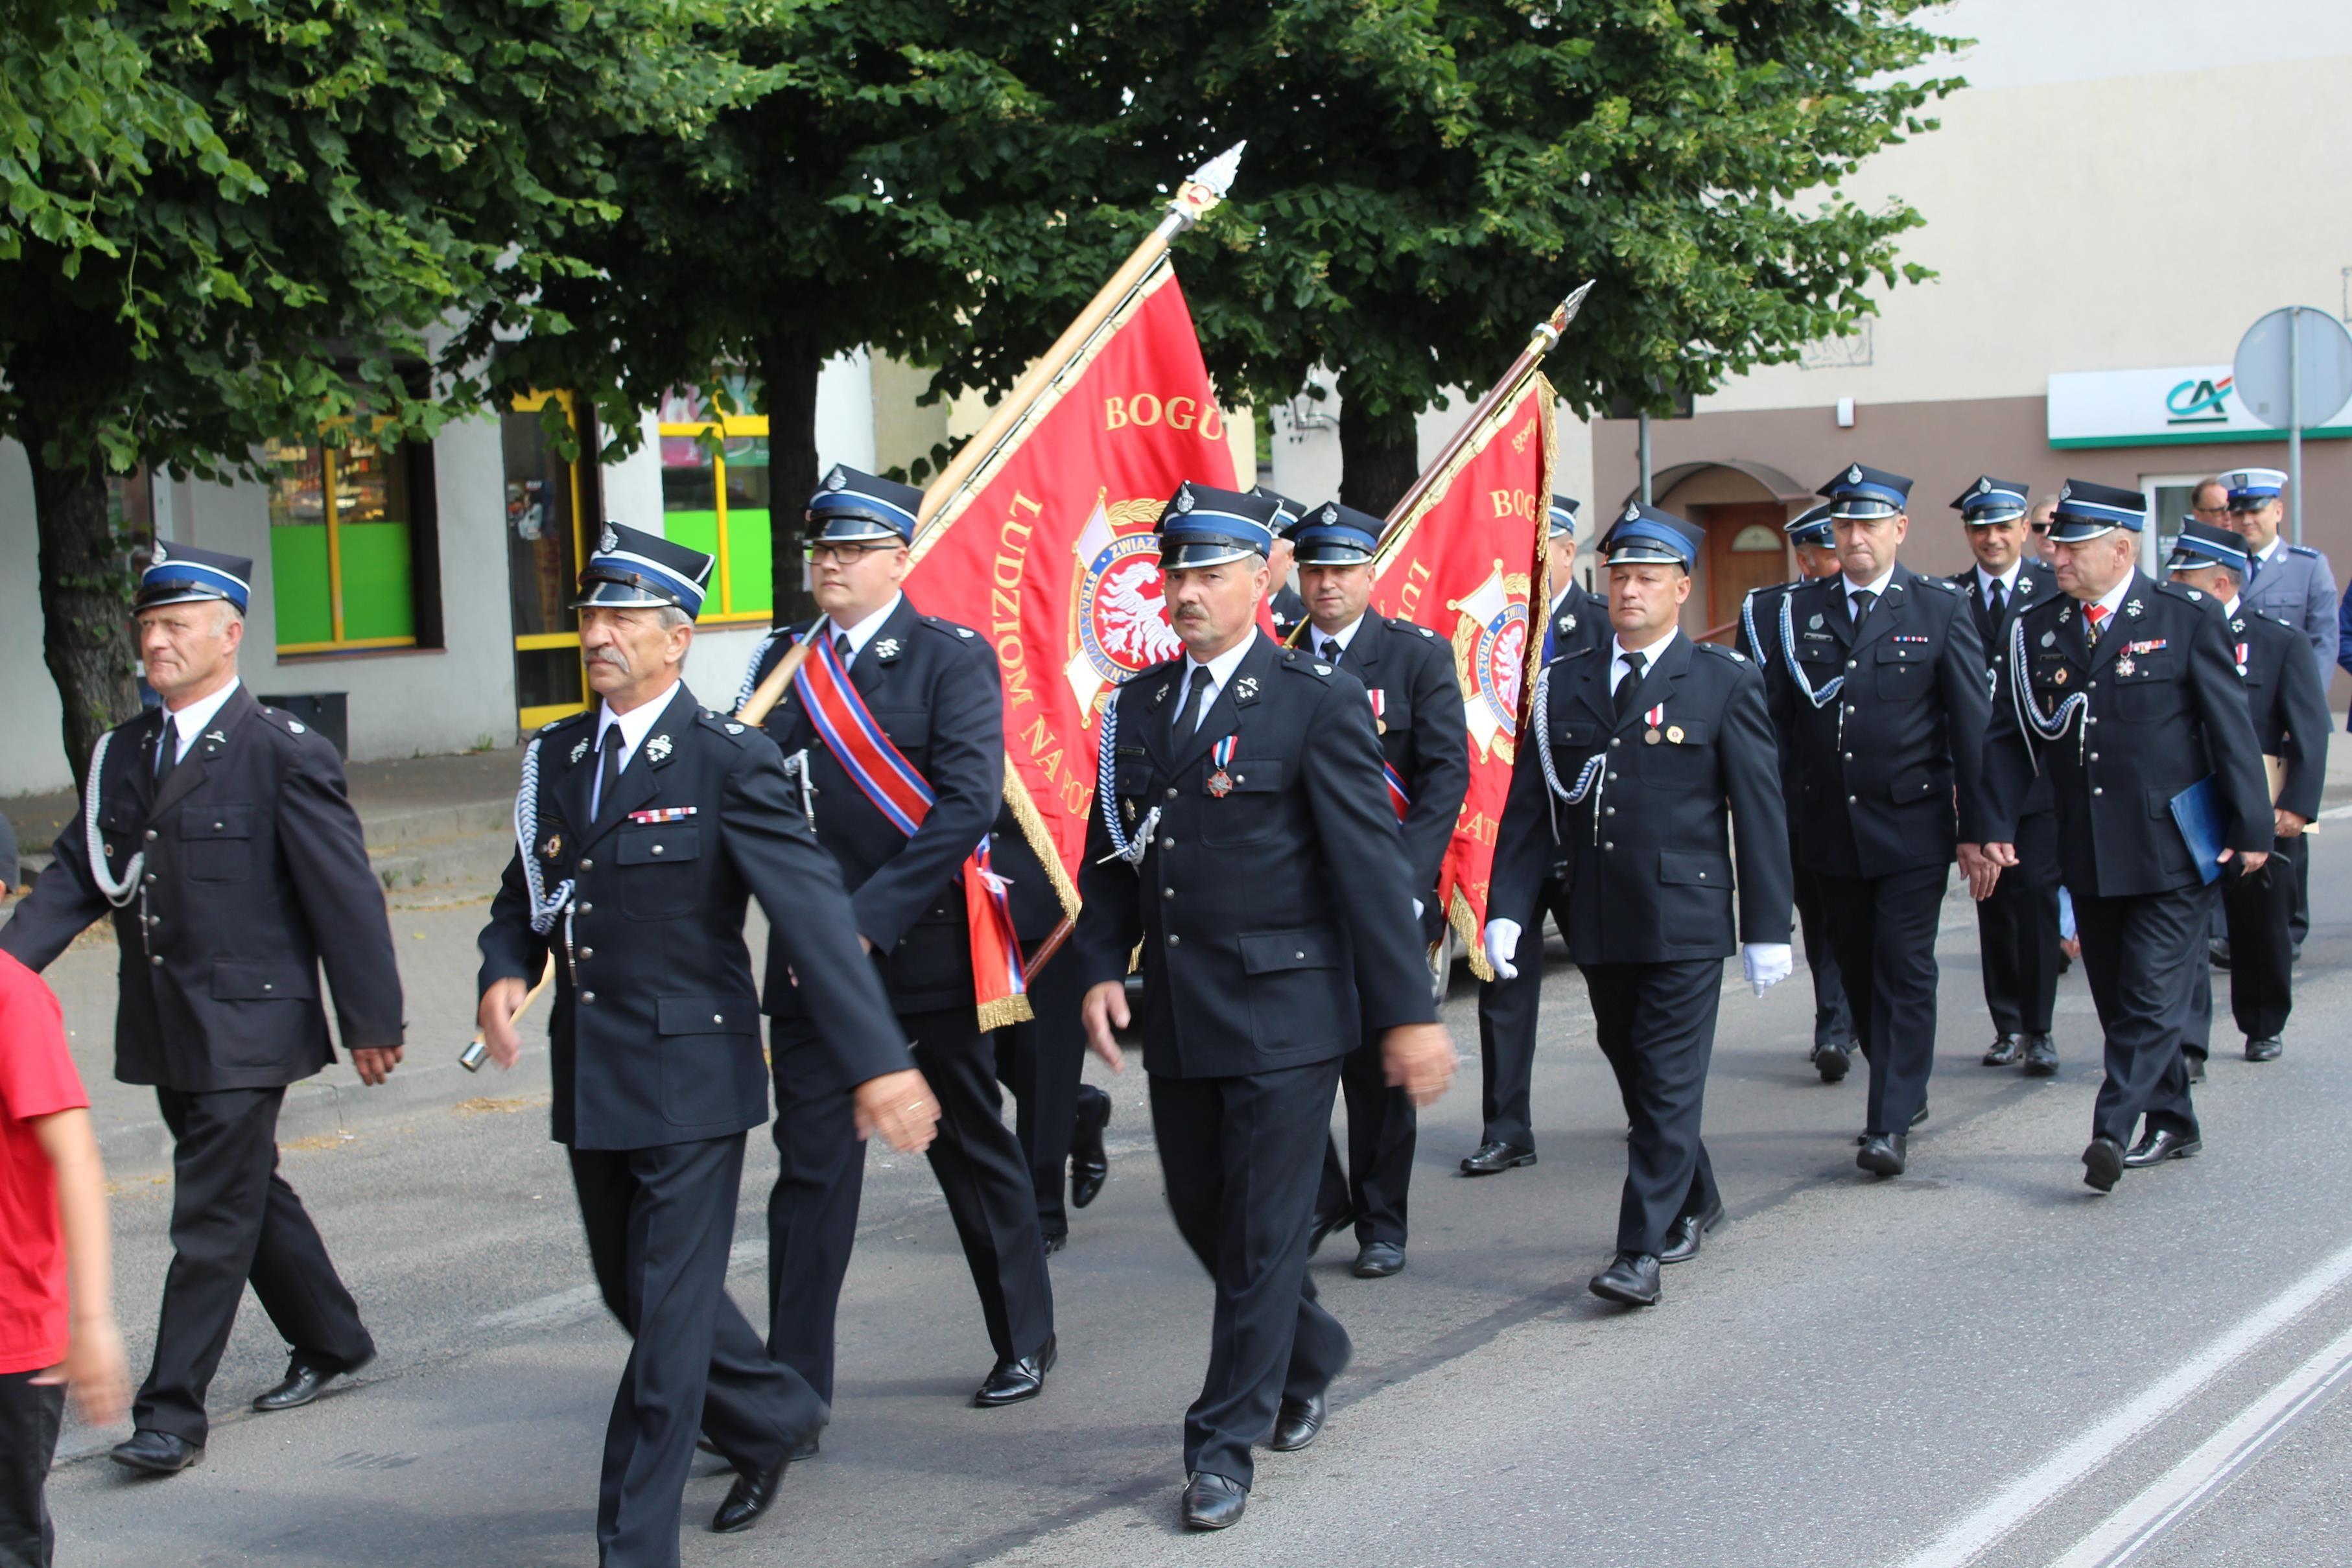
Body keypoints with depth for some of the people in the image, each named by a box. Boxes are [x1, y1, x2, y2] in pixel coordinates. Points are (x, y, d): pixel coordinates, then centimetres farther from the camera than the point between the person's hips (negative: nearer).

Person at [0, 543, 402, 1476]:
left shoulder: (283, 754, -11)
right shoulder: (123, 755, 10)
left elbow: (345, 894, -10)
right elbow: (75, 878, 6)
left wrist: (372, 1022, -9)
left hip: (244, 1030, -7)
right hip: (164, 1032, 7)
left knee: (213, 1222, -3)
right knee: (249, 1195, 18)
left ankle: (172, 1413, 3)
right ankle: (329, 1340, 35)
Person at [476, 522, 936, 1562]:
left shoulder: (728, 762, -12)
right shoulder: (557, 758, 8)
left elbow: (812, 911, -18)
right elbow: (524, 896, 18)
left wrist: (877, 1060, -24)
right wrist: (506, 972, -5)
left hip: (691, 1079, -7)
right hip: (590, 1079, 7)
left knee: (670, 1317, -2)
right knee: (632, 1293, 19)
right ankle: (774, 1417, 42)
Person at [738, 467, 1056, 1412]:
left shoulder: (952, 658, -6)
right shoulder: (782, 663, 9)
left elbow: (969, 804, -17)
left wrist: (871, 919, -21)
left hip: (925, 946, -3)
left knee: (974, 1151, 12)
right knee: (811, 1166, 0)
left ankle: (1026, 1342, 30)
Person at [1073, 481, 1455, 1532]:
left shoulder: (1319, 699, -7)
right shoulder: (1138, 706, 10)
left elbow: (1369, 863, -10)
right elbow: (1111, 855, 15)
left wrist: (1408, 1012, -12)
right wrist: (1101, 970, 0)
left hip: (1282, 1011, -6)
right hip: (1177, 1014, 6)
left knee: (1262, 1231, -1)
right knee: (1200, 1212, 15)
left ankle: (1225, 1443, 10)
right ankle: (1308, 1361, 39)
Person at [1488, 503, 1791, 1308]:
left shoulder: (1725, 683, -1)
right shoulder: (1564, 683, 9)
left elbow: (1759, 811, -2)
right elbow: (1529, 805, 9)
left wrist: (1767, 928, -5)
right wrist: (1506, 906, 0)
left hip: (1686, 918, -4)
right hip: (1599, 922, 4)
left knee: (1669, 1085, -6)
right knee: (1635, 1075, 14)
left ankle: (1641, 1251, -4)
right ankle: (1695, 1203, 35)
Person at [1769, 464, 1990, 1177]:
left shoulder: (1941, 608, -1)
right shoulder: (1797, 609, 5)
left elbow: (1971, 726, -2)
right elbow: (1775, 718, 5)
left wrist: (1976, 830, -5)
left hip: (1911, 825, -3)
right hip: (1829, 826, 3)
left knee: (1905, 972, -6)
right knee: (1860, 972, 12)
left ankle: (1891, 1125, -3)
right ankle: (1905, 1092, 29)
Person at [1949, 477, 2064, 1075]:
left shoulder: (2055, 593, 1)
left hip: (2039, 775, -2)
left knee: (2034, 893, -8)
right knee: (1992, 901, 9)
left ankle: (2038, 1030, 0)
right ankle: (2008, 1025, 19)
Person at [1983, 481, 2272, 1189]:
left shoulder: (2188, 619, -4)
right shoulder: (2034, 631, 6)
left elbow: (2231, 727, -3)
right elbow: (2010, 738, 7)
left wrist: (2252, 827, -6)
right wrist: (1997, 826, -4)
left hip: (2170, 850, -4)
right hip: (2088, 853, 5)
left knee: (2152, 997, -9)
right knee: (2117, 999, 11)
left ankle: (2112, 1131, -11)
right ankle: (2171, 1124, 24)